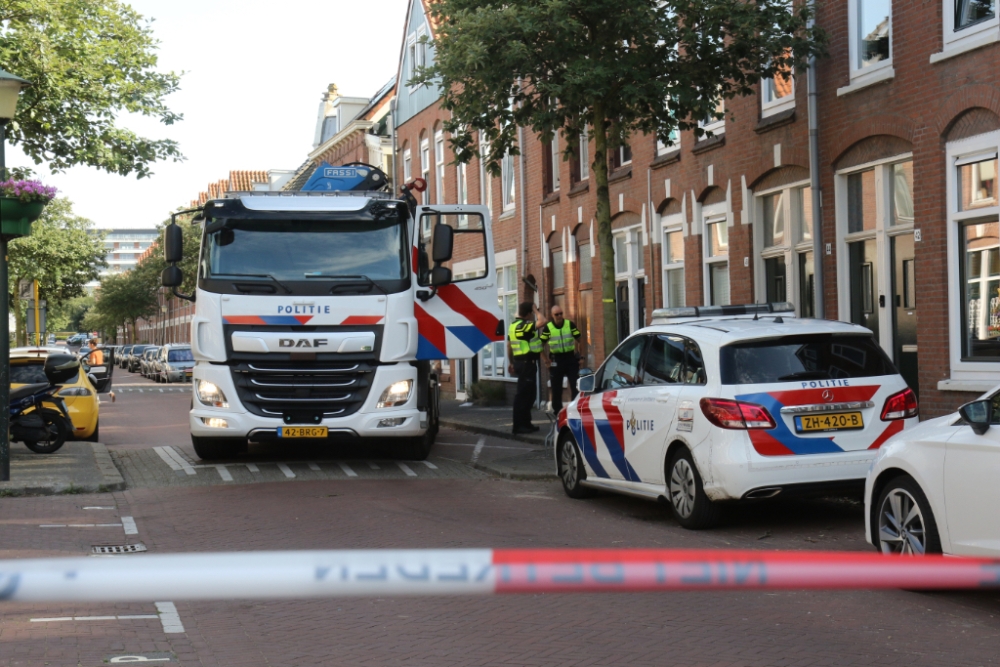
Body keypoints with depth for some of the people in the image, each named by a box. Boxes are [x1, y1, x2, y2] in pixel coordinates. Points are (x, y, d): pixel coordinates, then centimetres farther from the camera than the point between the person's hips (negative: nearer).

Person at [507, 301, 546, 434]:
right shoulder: (524, 325, -16)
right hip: (527, 363, -10)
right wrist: (536, 310, -12)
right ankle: (519, 426, -7)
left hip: (519, 362, 10)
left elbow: (509, 346, 19)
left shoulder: (513, 325, 15)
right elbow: (542, 322, -29)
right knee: (523, 394, -8)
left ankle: (525, 423, 22)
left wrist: (511, 362, 26)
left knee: (529, 394, 16)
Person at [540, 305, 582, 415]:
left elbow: (578, 339, 7)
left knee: (575, 385, 0)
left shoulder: (570, 324, 0)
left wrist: (578, 353, -1)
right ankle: (557, 411, 15)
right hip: (556, 359, -1)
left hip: (570, 357, 1)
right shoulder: (548, 327, -3)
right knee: (556, 387, 6)